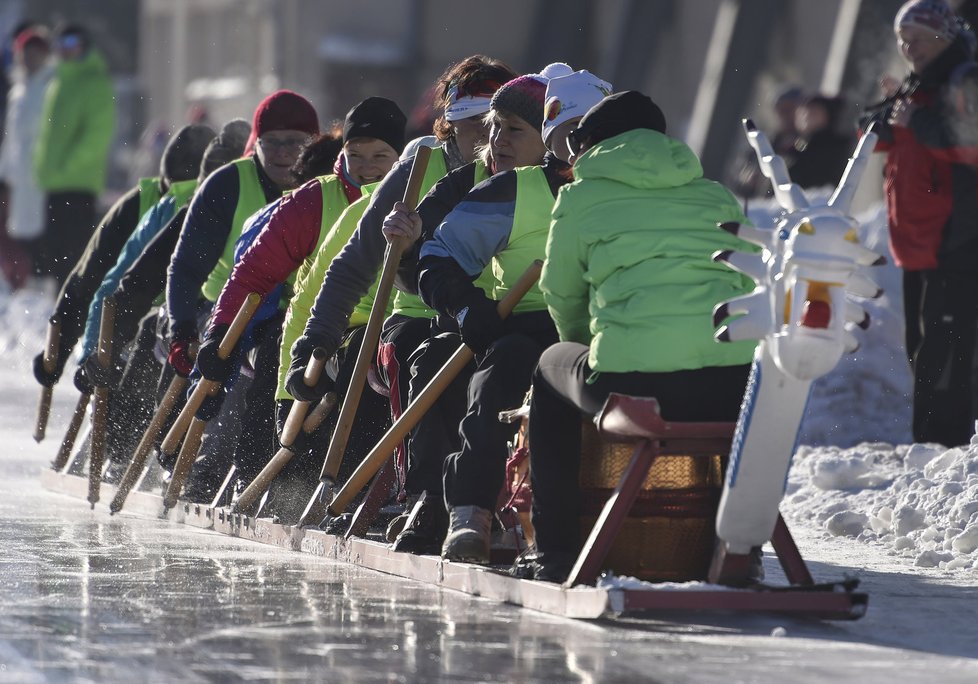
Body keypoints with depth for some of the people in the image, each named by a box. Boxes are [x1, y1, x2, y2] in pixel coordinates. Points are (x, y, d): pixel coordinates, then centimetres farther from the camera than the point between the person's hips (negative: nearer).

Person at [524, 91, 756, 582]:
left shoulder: (581, 198, 13)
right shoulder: (716, 196, 23)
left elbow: (562, 297, 24)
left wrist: (595, 350, 46)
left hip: (632, 382, -3)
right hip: (733, 389, 3)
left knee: (553, 367, 30)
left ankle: (557, 550, 26)